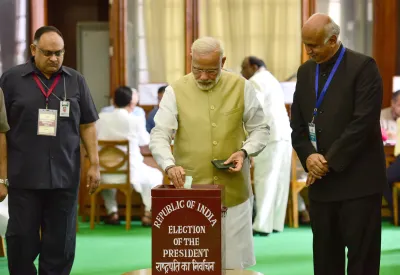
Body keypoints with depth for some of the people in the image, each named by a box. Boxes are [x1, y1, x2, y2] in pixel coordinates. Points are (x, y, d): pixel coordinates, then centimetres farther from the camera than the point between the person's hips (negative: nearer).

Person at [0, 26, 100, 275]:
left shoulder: (75, 81, 8)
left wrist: (94, 164, 4)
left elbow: (88, 125, 11)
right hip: (23, 176, -2)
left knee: (60, 243, 6)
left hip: (64, 176, 2)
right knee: (21, 240, 2)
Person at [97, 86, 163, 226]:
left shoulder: (101, 118, -2)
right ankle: (148, 213, 14)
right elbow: (145, 141, 10)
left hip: (106, 175, 3)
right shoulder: (135, 121, -8)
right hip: (131, 173, -3)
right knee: (155, 175, 26)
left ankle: (112, 212, 35)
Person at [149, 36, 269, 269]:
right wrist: (169, 165, -25)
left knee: (234, 262, 6)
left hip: (233, 192, 1)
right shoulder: (176, 91, -3)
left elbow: (260, 128, 9)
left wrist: (245, 151, -10)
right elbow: (159, 135, -7)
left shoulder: (241, 87, 2)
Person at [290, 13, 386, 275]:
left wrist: (330, 162, -15)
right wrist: (309, 156, -8)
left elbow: (363, 122, -16)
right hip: (321, 181, 6)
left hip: (358, 181, -6)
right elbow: (297, 123, 12)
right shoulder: (306, 71, 12)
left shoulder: (363, 67, -8)